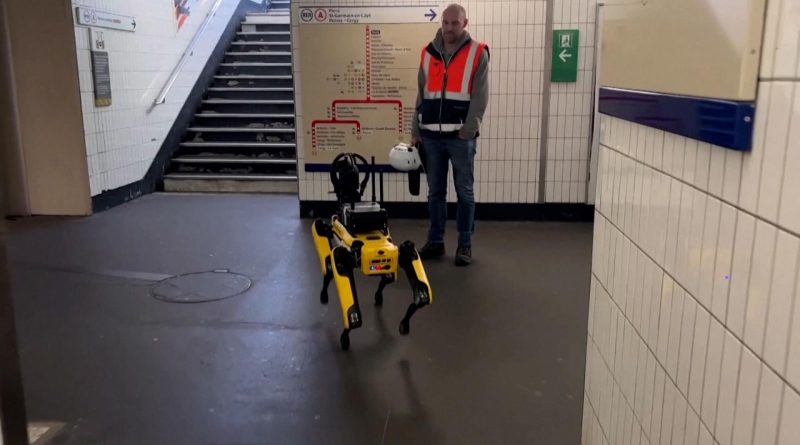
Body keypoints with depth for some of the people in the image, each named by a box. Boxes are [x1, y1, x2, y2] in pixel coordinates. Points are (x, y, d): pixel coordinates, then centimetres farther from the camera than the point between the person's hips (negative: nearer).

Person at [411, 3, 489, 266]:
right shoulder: (428, 54, 11)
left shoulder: (478, 53, -1)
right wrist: (415, 131, 10)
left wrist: (468, 130, -14)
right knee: (435, 192, 10)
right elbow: (421, 95, 14)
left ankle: (465, 245, 13)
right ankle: (435, 241, 20)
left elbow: (480, 97, -7)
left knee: (464, 193, 4)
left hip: (461, 137, -4)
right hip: (431, 136, 4)